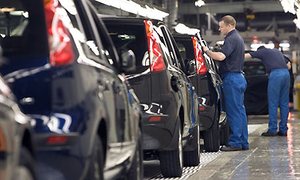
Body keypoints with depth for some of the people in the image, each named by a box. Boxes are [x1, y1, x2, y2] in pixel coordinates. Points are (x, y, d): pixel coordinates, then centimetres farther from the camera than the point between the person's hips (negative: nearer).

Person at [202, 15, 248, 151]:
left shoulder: (231, 39, -14)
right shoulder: (238, 38, 20)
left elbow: (221, 56, -29)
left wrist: (206, 51, -18)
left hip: (232, 78, -10)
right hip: (239, 77, 10)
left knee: (234, 111, -8)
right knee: (239, 110, 11)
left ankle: (235, 142, -7)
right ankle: (243, 142, 15)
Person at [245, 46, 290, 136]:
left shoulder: (262, 51, 14)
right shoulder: (277, 51, 31)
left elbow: (246, 56, 14)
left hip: (275, 74, -6)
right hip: (286, 73, 6)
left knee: (273, 104, -3)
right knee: (284, 104, 9)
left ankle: (272, 130, -4)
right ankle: (283, 130, 10)